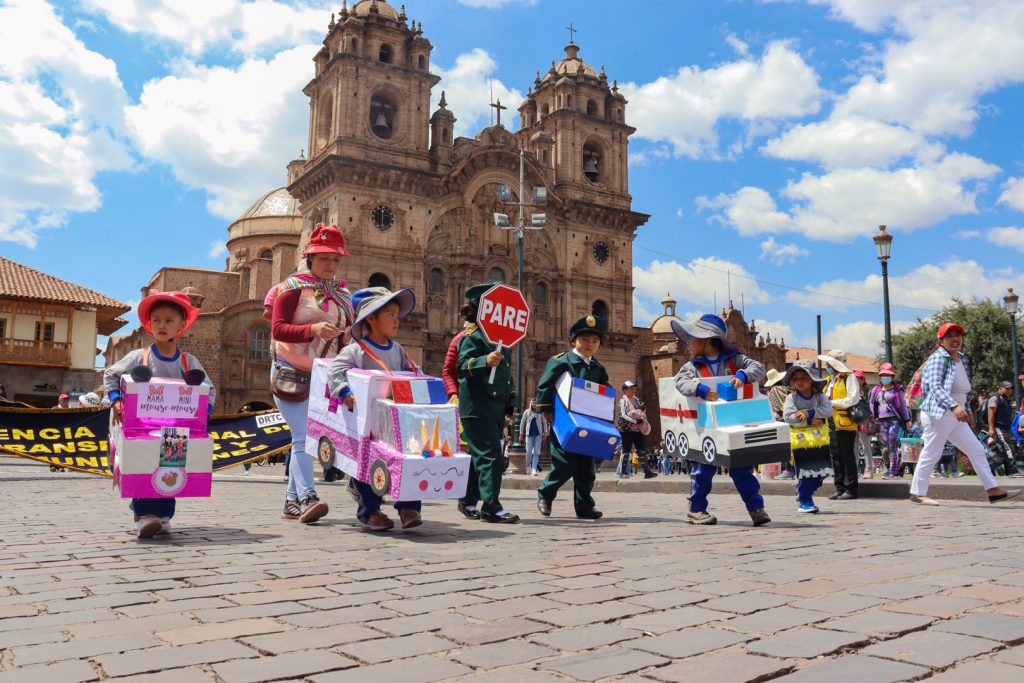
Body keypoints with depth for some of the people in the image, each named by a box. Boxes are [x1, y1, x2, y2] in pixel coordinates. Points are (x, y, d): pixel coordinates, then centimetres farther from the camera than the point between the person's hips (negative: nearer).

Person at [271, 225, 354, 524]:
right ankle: (307, 498, -22)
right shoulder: (294, 286, -6)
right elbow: (277, 330, -16)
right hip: (290, 373, -5)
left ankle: (292, 502, 11)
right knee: (303, 437, -15)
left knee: (305, 439, 6)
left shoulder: (343, 294, 11)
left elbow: (346, 338, 19)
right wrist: (313, 329, -31)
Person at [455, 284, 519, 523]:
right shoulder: (472, 336, -7)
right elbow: (462, 366, -17)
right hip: (477, 407, -9)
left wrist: (510, 401, 23)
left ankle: (468, 501, 25)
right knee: (490, 455, -10)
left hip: (496, 407, 9)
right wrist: (485, 361, -34)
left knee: (480, 456, 14)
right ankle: (491, 507, -6)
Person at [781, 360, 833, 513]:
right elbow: (787, 416, -16)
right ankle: (804, 501, 12)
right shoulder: (791, 398, -4)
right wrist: (809, 420, -18)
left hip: (818, 439, 3)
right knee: (804, 472, -3)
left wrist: (809, 412, -23)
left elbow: (828, 409, -13)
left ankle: (804, 495, 26)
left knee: (821, 471, 6)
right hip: (800, 440, -3)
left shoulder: (819, 396, 3)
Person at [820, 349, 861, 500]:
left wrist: (832, 403, -15)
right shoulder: (830, 380, 19)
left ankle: (851, 490, 1)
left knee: (848, 457, -4)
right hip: (832, 424, 8)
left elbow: (853, 399, -17)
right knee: (836, 457, 9)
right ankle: (839, 488, 15)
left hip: (845, 424, -8)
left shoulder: (849, 377, -7)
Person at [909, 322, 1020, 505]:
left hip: (956, 416, 9)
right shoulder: (938, 358, -11)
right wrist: (954, 406, -36)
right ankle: (917, 493, 4)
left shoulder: (962, 360, 16)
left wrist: (968, 411, 22)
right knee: (931, 454, -4)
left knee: (977, 450, 7)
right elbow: (935, 386, -24)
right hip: (938, 413, -9)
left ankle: (993, 490, 10)